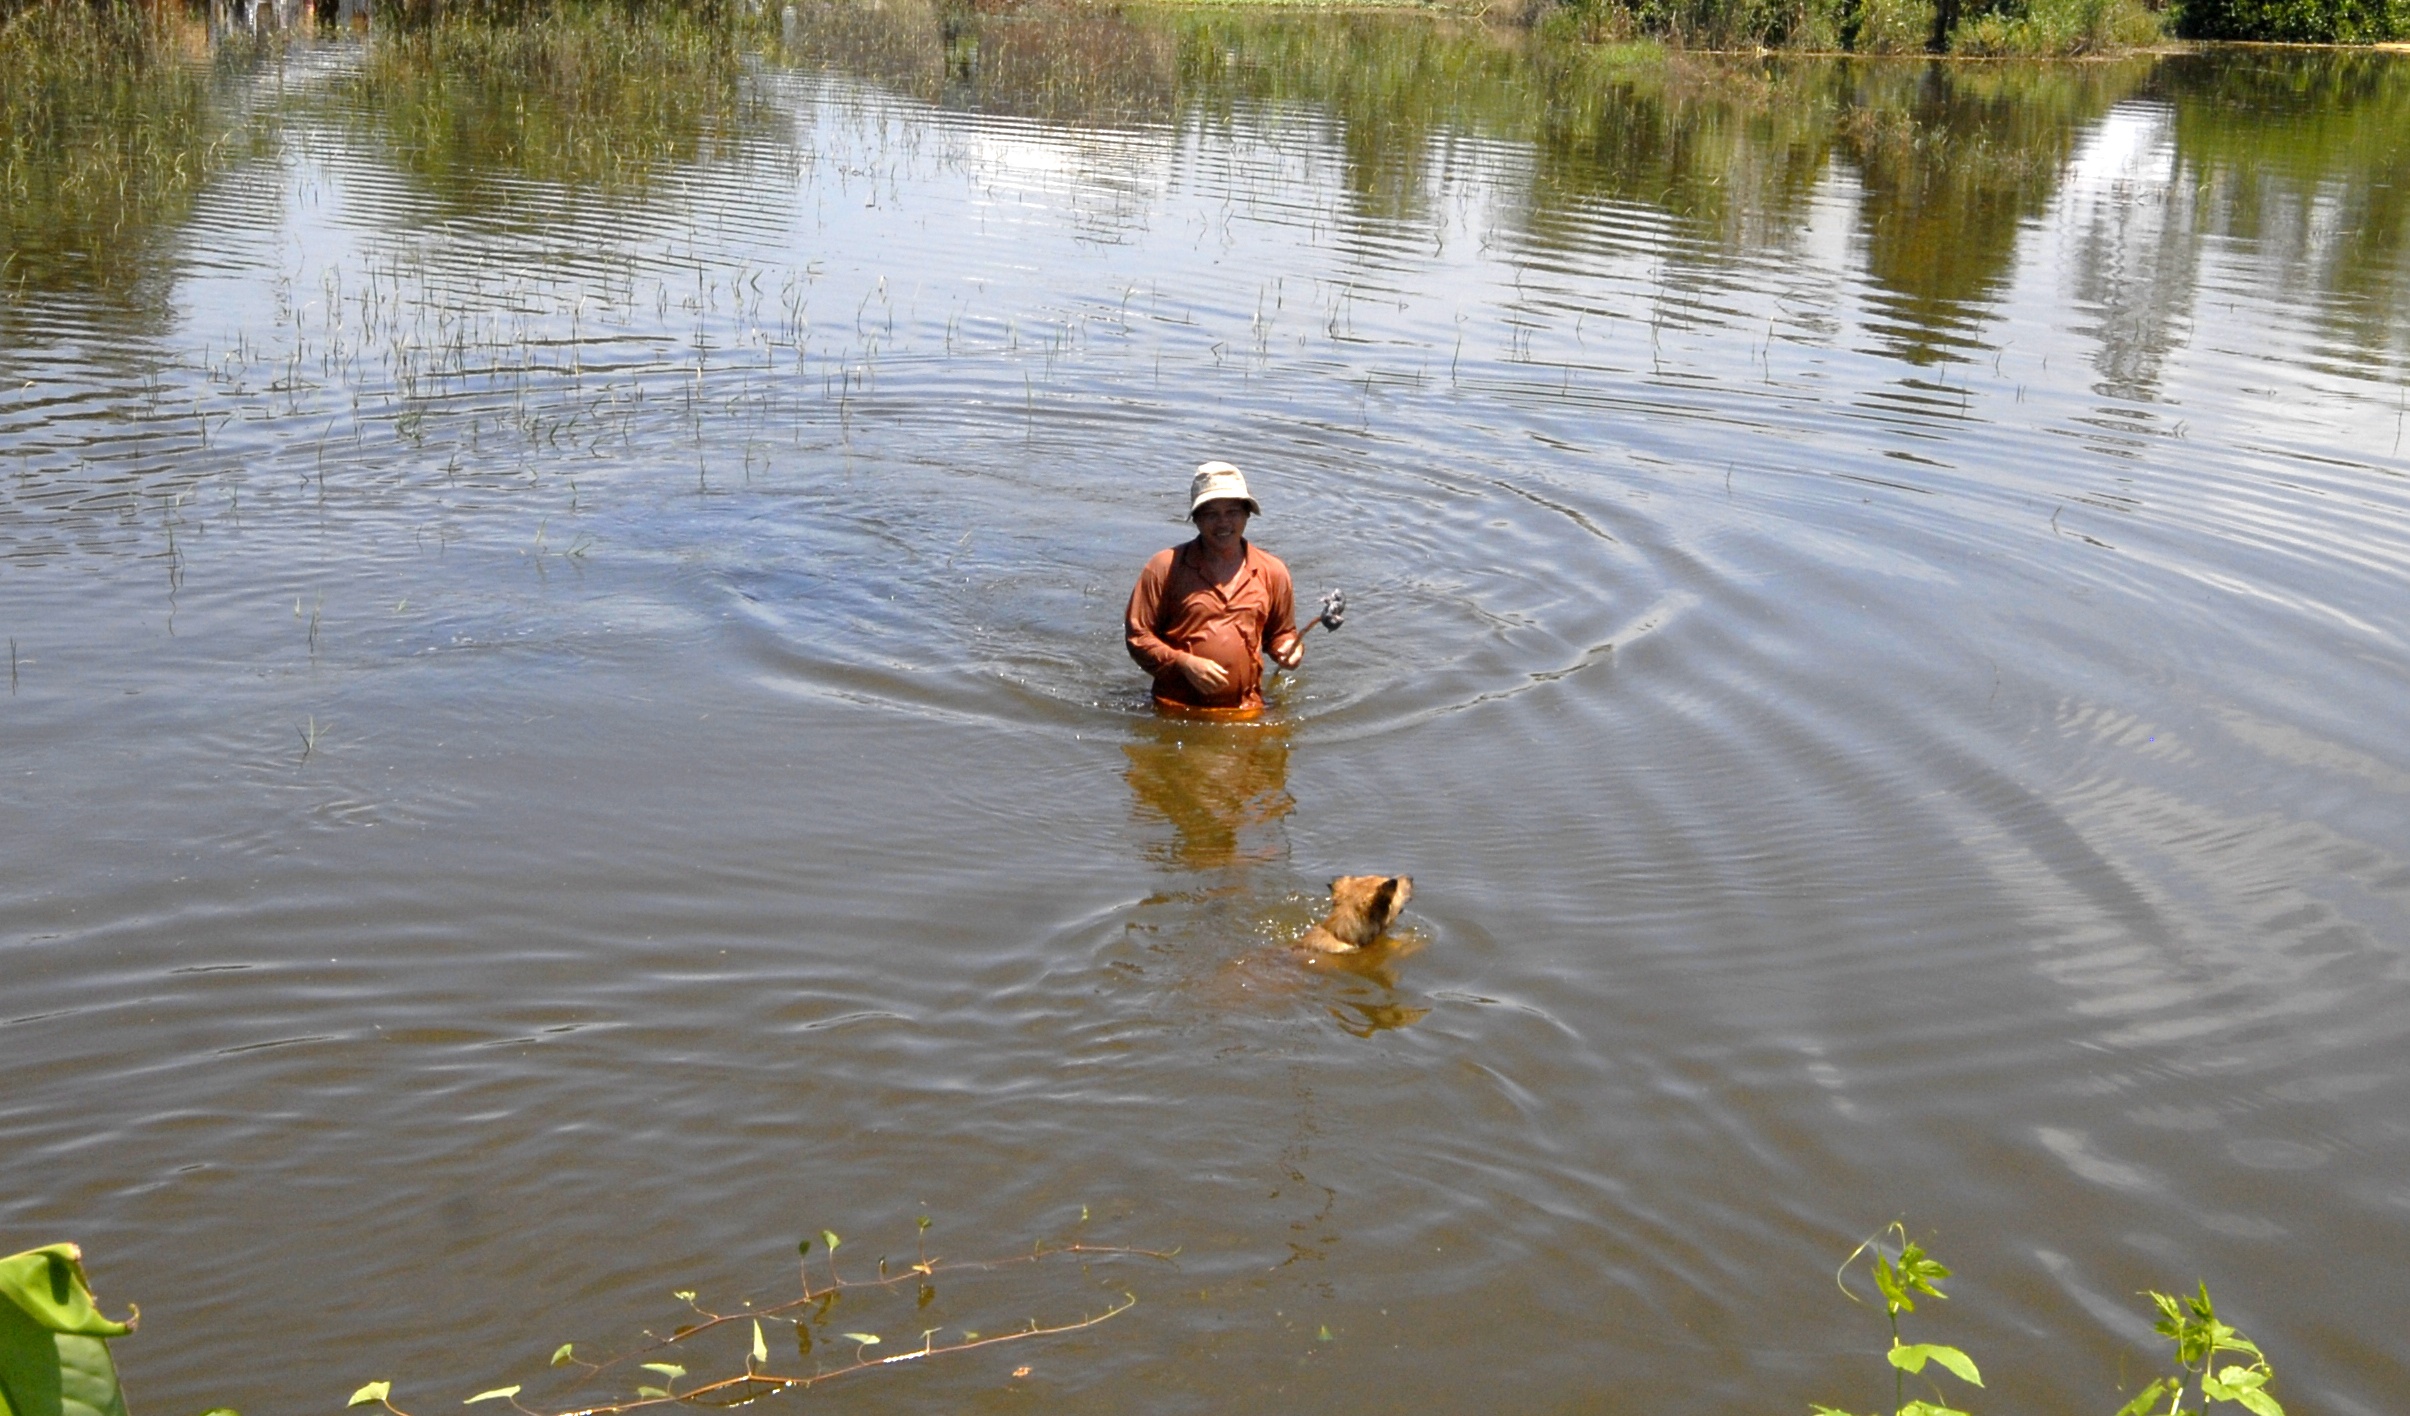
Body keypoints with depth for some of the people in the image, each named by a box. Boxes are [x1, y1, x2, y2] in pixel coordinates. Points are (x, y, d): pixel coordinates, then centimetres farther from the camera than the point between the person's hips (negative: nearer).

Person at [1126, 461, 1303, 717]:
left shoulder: (1272, 571, 7)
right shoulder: (1165, 568, -3)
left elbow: (1281, 632, 20)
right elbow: (1137, 635, -2)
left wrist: (1287, 648, -3)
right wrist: (1184, 663, -15)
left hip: (1246, 713, 2)